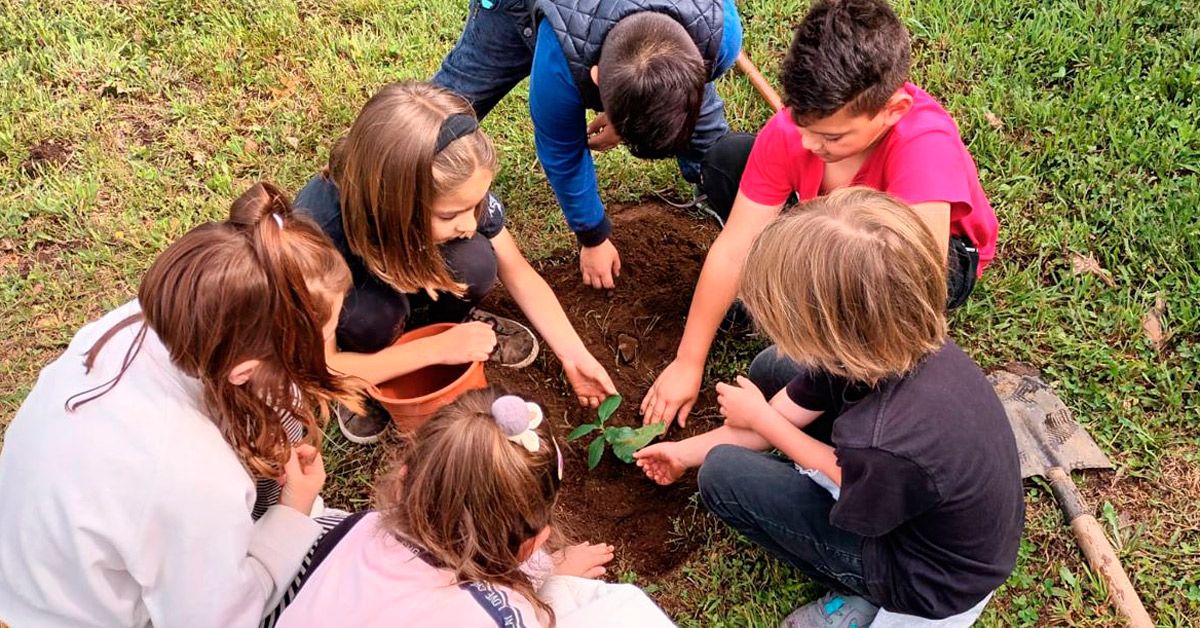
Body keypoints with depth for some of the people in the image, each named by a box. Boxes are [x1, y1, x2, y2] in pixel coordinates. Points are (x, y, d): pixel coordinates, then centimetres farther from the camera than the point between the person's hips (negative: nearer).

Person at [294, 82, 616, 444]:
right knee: (373, 314, -37)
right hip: (349, 306, -3)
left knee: (475, 264, -29)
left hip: (413, 291, 3)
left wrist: (574, 356, -19)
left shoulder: (456, 190, -31)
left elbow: (518, 272, -14)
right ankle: (359, 382, -3)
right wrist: (438, 349, -34)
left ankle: (452, 319, 5)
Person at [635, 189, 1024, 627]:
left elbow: (847, 485, -14)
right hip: (923, 501, 7)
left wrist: (758, 417, -1)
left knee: (724, 475, -12)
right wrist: (687, 451, 11)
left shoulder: (887, 443, -42)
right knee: (772, 370, 3)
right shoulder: (892, 340, -19)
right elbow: (785, 415, -1)